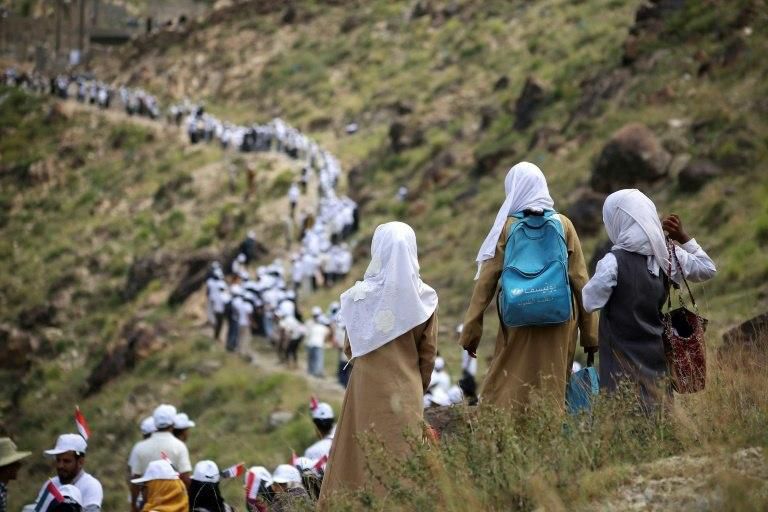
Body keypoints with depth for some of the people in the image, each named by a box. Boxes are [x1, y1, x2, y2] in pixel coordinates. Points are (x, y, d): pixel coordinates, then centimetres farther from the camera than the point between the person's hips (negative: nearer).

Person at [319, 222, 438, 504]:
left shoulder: (361, 295, -8)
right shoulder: (424, 298, -7)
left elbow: (351, 347, 2)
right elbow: (428, 352, -1)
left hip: (367, 387, 0)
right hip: (406, 392, 0)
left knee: (361, 455, 7)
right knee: (402, 454, 5)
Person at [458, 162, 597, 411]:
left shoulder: (507, 226, -2)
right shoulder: (563, 224, 2)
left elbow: (486, 280, -2)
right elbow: (580, 279, 2)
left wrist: (470, 330, 3)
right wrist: (589, 332, 8)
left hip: (518, 322, -1)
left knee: (505, 394, 5)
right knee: (553, 388, 7)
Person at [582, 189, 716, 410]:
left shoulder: (613, 262, -17)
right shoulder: (668, 256, 0)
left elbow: (589, 303, -12)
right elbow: (707, 269, 16)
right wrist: (683, 238, 17)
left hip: (623, 361, -5)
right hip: (657, 356, 5)